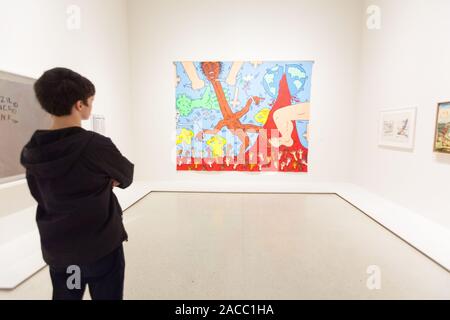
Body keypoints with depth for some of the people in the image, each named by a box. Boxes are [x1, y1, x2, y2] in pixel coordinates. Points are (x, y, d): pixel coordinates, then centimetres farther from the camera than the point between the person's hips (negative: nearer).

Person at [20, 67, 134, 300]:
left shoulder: (32, 151, -4)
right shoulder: (96, 145, -21)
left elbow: (40, 195, 8)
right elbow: (126, 177, -6)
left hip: (56, 248, 5)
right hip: (100, 245, -5)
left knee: (65, 296, 22)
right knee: (107, 296, 14)